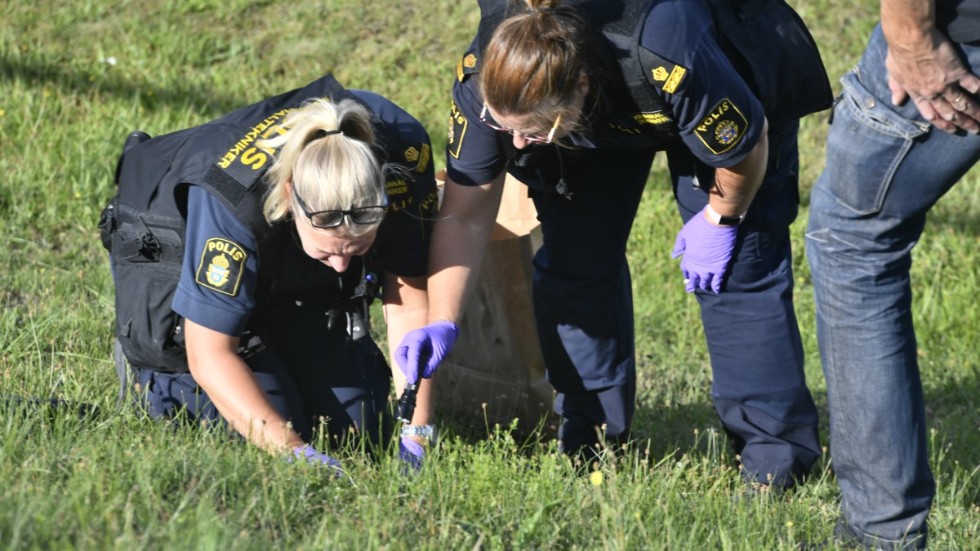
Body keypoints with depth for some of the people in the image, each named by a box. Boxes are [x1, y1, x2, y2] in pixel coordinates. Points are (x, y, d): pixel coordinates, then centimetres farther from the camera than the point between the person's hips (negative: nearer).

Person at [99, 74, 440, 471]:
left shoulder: (403, 158, -34)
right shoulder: (232, 199, -44)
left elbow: (410, 303, -23)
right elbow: (210, 355, -36)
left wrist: (417, 433, -31)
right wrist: (292, 449, -46)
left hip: (291, 280, 4)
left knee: (354, 429, -4)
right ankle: (152, 367, 8)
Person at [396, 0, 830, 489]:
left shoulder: (668, 63, -47)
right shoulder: (482, 78, -34)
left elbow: (746, 146, -26)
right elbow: (464, 211, -22)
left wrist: (720, 219, -11)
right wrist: (441, 324, -29)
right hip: (603, 119, 4)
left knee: (736, 262, -11)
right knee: (572, 256, -7)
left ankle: (777, 450, -2)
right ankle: (589, 443, 5)